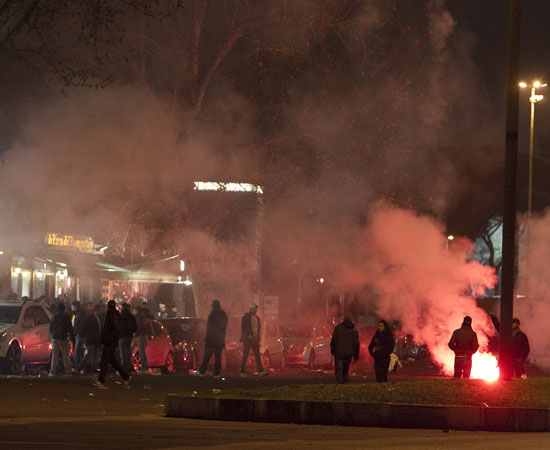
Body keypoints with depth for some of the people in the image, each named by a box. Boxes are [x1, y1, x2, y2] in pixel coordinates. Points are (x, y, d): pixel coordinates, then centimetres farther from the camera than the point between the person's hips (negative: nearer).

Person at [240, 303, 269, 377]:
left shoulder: (257, 318, 16)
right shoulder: (245, 317, -2)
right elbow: (243, 328, -8)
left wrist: (258, 339, 15)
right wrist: (249, 336, -17)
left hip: (255, 339, 5)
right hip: (247, 339, -5)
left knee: (257, 355, -5)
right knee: (245, 355, -4)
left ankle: (260, 371, -13)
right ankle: (242, 372, 0)